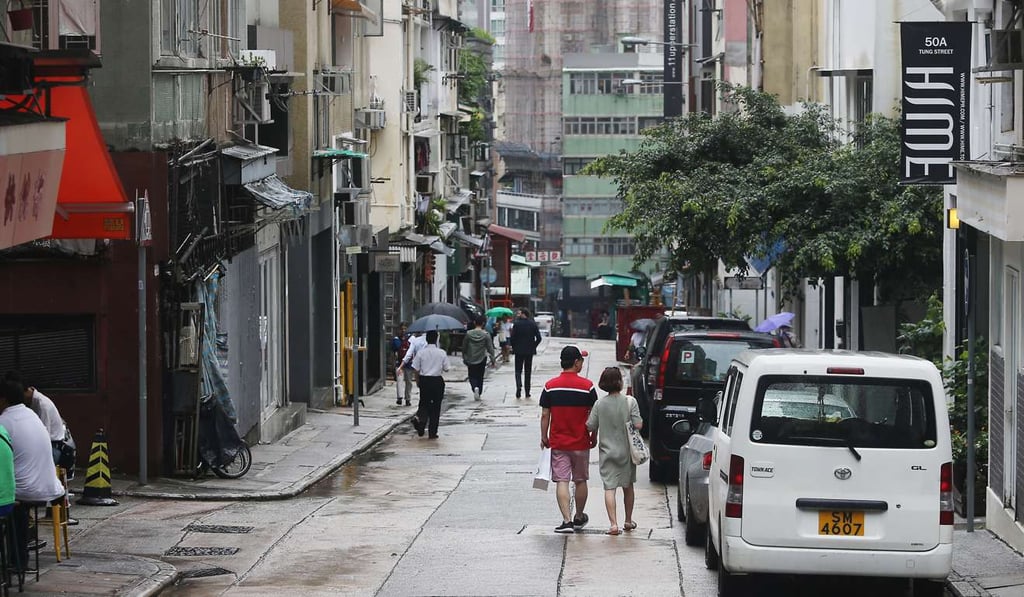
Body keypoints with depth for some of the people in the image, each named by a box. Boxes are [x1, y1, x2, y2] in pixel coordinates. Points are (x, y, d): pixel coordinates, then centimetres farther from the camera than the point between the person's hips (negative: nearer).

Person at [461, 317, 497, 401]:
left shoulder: (468, 334, -7)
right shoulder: (486, 335, -9)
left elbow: (464, 347, 1)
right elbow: (490, 349, -8)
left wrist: (464, 358, 14)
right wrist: (493, 360, -1)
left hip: (470, 360, 0)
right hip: (482, 360, 0)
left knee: (472, 377, 8)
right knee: (480, 377, 15)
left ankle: (475, 387, -20)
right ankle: (479, 393, 15)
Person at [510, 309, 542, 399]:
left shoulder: (517, 324, -9)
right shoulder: (533, 324, -1)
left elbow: (512, 338, -11)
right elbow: (538, 338, -3)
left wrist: (514, 347, 4)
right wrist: (533, 346, 10)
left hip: (519, 351, -2)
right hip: (530, 351, 2)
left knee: (518, 371, 6)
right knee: (528, 371, 10)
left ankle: (519, 387, -19)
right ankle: (527, 392, 11)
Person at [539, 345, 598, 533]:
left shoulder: (550, 386, -5)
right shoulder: (587, 386, -8)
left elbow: (545, 415, -2)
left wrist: (544, 438, 9)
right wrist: (594, 436, 11)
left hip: (558, 443, 0)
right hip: (581, 442, 0)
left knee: (561, 481, -2)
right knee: (580, 481, 15)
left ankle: (567, 520, -13)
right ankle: (579, 518, 29)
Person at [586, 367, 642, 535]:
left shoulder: (600, 403, -7)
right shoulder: (629, 402, -11)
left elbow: (590, 427, -5)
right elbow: (638, 425, -14)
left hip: (607, 451, 0)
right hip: (626, 451, 0)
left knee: (609, 488, -2)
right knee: (628, 486, 18)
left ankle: (613, 523, -14)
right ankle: (628, 521, 29)